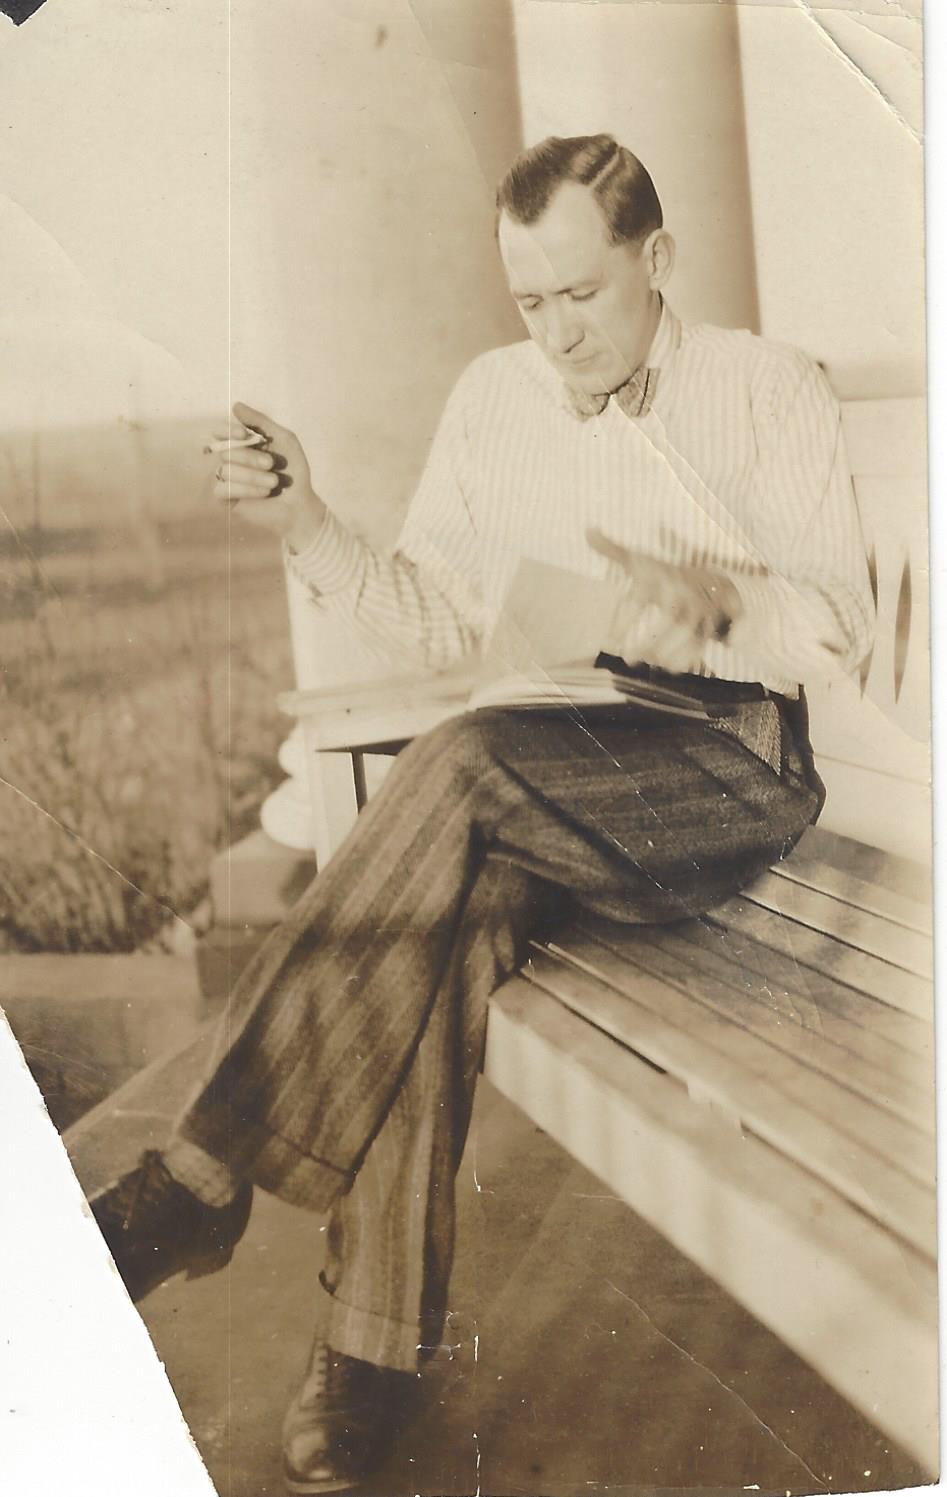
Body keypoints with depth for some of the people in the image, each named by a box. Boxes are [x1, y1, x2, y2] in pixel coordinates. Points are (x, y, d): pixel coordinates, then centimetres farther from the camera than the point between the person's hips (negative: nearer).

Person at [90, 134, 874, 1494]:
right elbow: (438, 624, 10)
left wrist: (724, 601, -26)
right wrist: (306, 526, -7)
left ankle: (201, 1177, -29)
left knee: (466, 763, -33)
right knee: (456, 909, -32)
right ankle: (376, 1349, -26)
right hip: (546, 781, 4)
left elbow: (839, 626, -4)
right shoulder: (493, 395, 12)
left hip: (729, 768, -3)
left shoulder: (770, 389, 2)